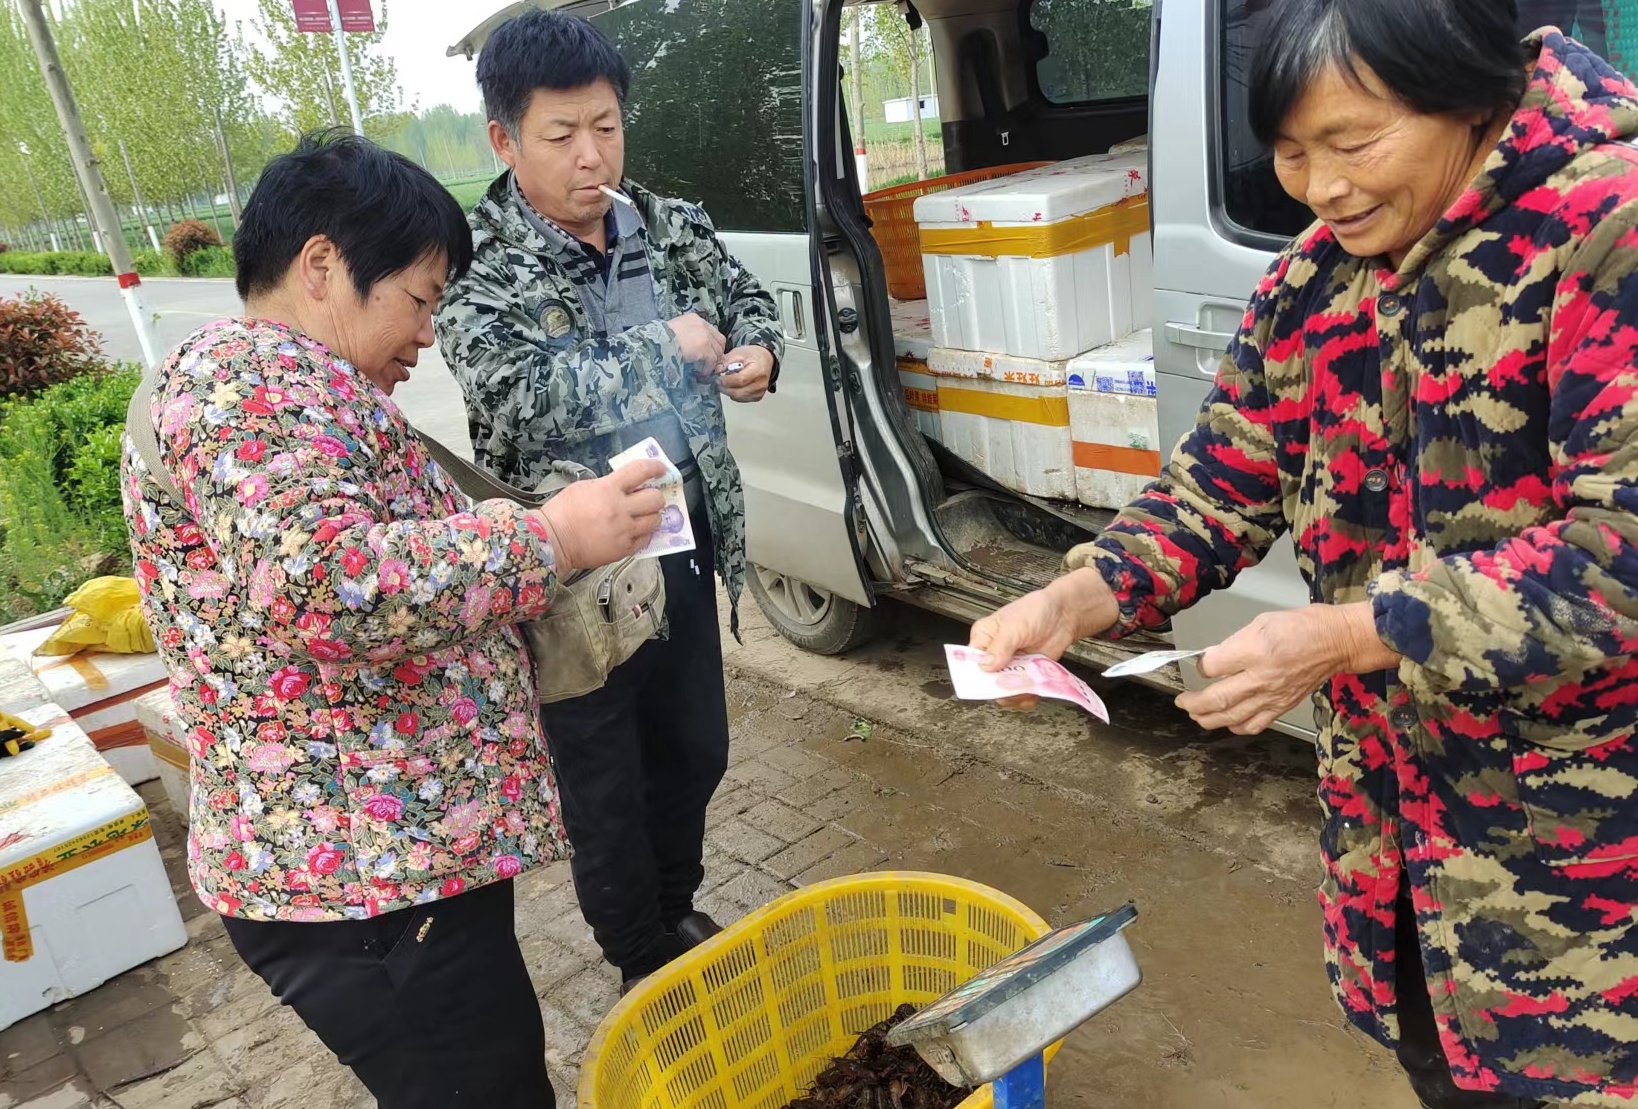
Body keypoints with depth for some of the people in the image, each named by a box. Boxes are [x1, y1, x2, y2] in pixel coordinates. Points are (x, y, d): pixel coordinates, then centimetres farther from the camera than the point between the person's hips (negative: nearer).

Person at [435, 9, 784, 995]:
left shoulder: (669, 225, 2)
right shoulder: (475, 264, -15)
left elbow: (749, 297, 16)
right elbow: (522, 397, -29)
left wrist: (757, 352, -6)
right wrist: (663, 349, -21)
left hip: (683, 545, 6)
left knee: (697, 750, 21)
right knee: (605, 787, 12)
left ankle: (678, 913, 47)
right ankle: (645, 963, 36)